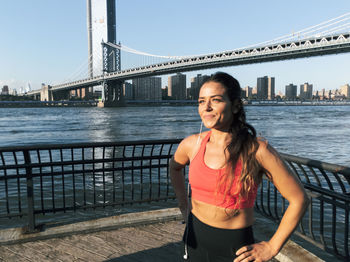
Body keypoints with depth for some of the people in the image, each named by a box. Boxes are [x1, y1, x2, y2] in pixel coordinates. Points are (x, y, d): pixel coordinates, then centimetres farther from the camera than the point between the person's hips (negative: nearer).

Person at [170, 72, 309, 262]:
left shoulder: (257, 150, -18)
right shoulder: (192, 144, -7)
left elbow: (299, 199, -10)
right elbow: (175, 166, 18)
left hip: (235, 247, -3)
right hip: (195, 240, 4)